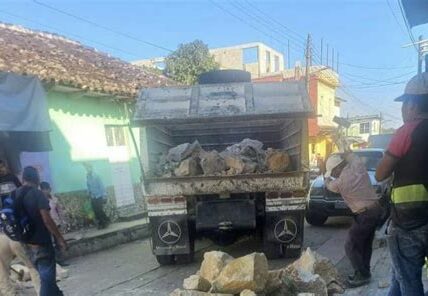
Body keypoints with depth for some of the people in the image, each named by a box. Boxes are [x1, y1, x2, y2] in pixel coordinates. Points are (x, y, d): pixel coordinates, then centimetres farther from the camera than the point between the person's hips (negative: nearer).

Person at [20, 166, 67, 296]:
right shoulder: (37, 194, -17)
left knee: (44, 275, 22)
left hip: (28, 243, 8)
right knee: (47, 277, 3)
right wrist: (60, 238, -13)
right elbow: (47, 220, -20)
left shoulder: (16, 194, 4)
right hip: (41, 243, -8)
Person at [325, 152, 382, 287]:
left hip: (365, 215, -8)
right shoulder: (357, 165, -4)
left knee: (350, 246, 5)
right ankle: (364, 272, 30)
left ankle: (362, 275, 11)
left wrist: (327, 177, 28)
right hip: (377, 209, 8)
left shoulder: (339, 182, -16)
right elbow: (350, 155, 19)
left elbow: (329, 185, 9)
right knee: (366, 244, 20)